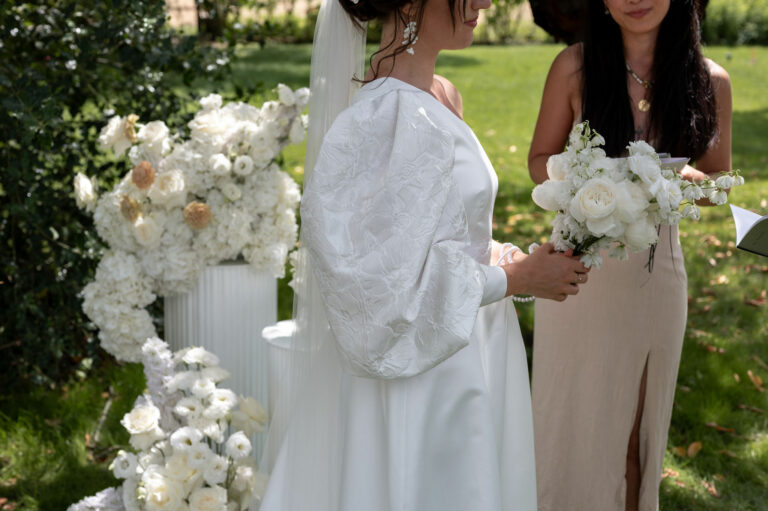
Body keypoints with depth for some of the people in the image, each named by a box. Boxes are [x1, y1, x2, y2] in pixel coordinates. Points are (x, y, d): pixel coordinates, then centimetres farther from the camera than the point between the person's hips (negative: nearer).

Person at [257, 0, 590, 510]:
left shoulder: (443, 97, 4)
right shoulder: (388, 119, -24)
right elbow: (392, 284, -23)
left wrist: (499, 255, 0)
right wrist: (515, 279, -14)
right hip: (426, 376, -9)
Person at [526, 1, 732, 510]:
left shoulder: (709, 81, -5)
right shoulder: (575, 66, -8)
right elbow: (540, 160, 1)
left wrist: (685, 179, -18)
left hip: (655, 268, 1)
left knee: (639, 412, 15)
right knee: (573, 410, 10)